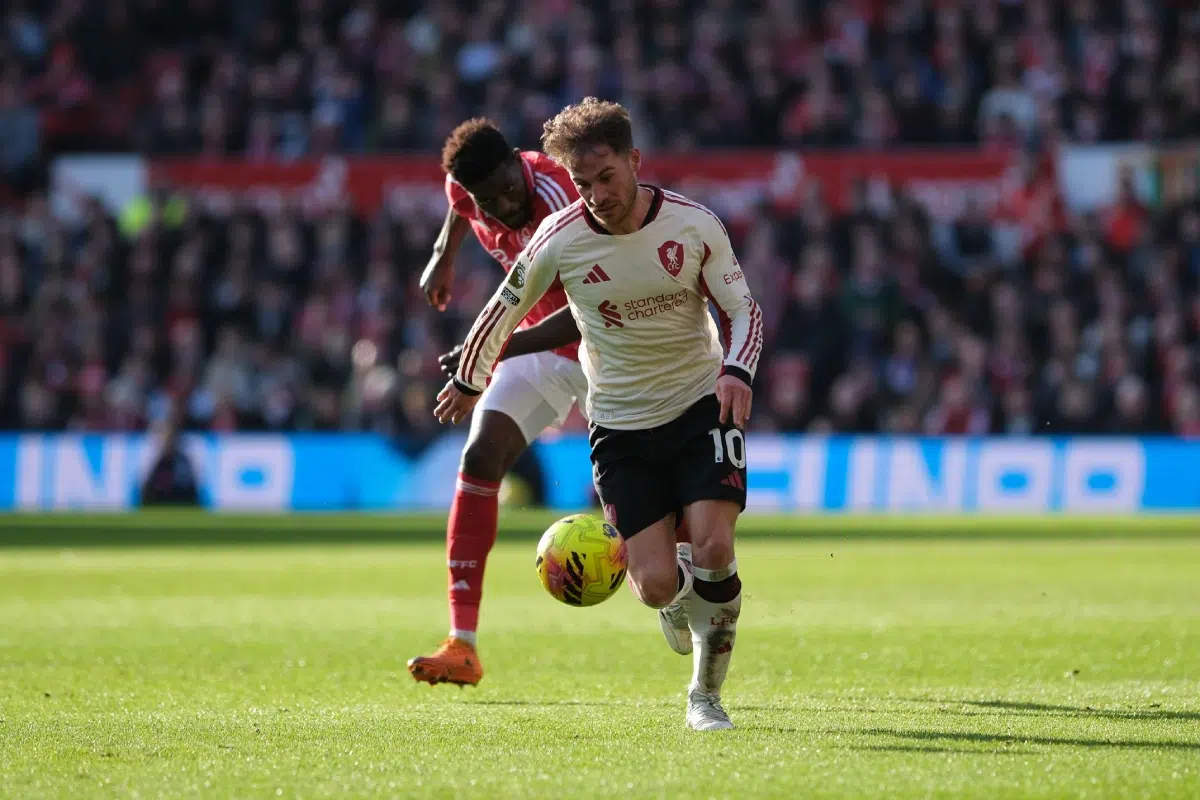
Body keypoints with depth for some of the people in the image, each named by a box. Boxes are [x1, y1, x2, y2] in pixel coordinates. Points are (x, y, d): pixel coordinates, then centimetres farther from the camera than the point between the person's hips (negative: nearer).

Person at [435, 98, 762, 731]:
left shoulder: (694, 225, -10)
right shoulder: (559, 239, -11)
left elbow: (743, 309, 0)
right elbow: (505, 309, 7)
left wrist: (736, 371, -21)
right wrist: (468, 381, 19)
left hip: (701, 405, 0)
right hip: (620, 423, 0)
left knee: (714, 548, -18)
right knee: (655, 585, -10)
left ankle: (705, 694, 4)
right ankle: (678, 589, 31)